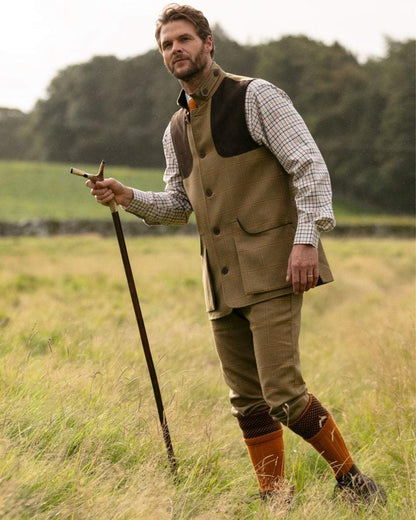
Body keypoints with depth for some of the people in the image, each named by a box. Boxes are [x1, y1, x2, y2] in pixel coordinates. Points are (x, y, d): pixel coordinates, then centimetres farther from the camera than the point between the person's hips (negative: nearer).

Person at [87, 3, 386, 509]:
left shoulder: (256, 97, -3)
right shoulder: (175, 130, 17)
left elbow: (309, 166, -7)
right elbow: (179, 204, 25)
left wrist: (307, 239, -16)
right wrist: (130, 197, 6)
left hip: (272, 272, -7)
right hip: (222, 281, 7)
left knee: (282, 393, -14)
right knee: (247, 402, 8)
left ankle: (350, 477, 4)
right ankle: (273, 499, 19)